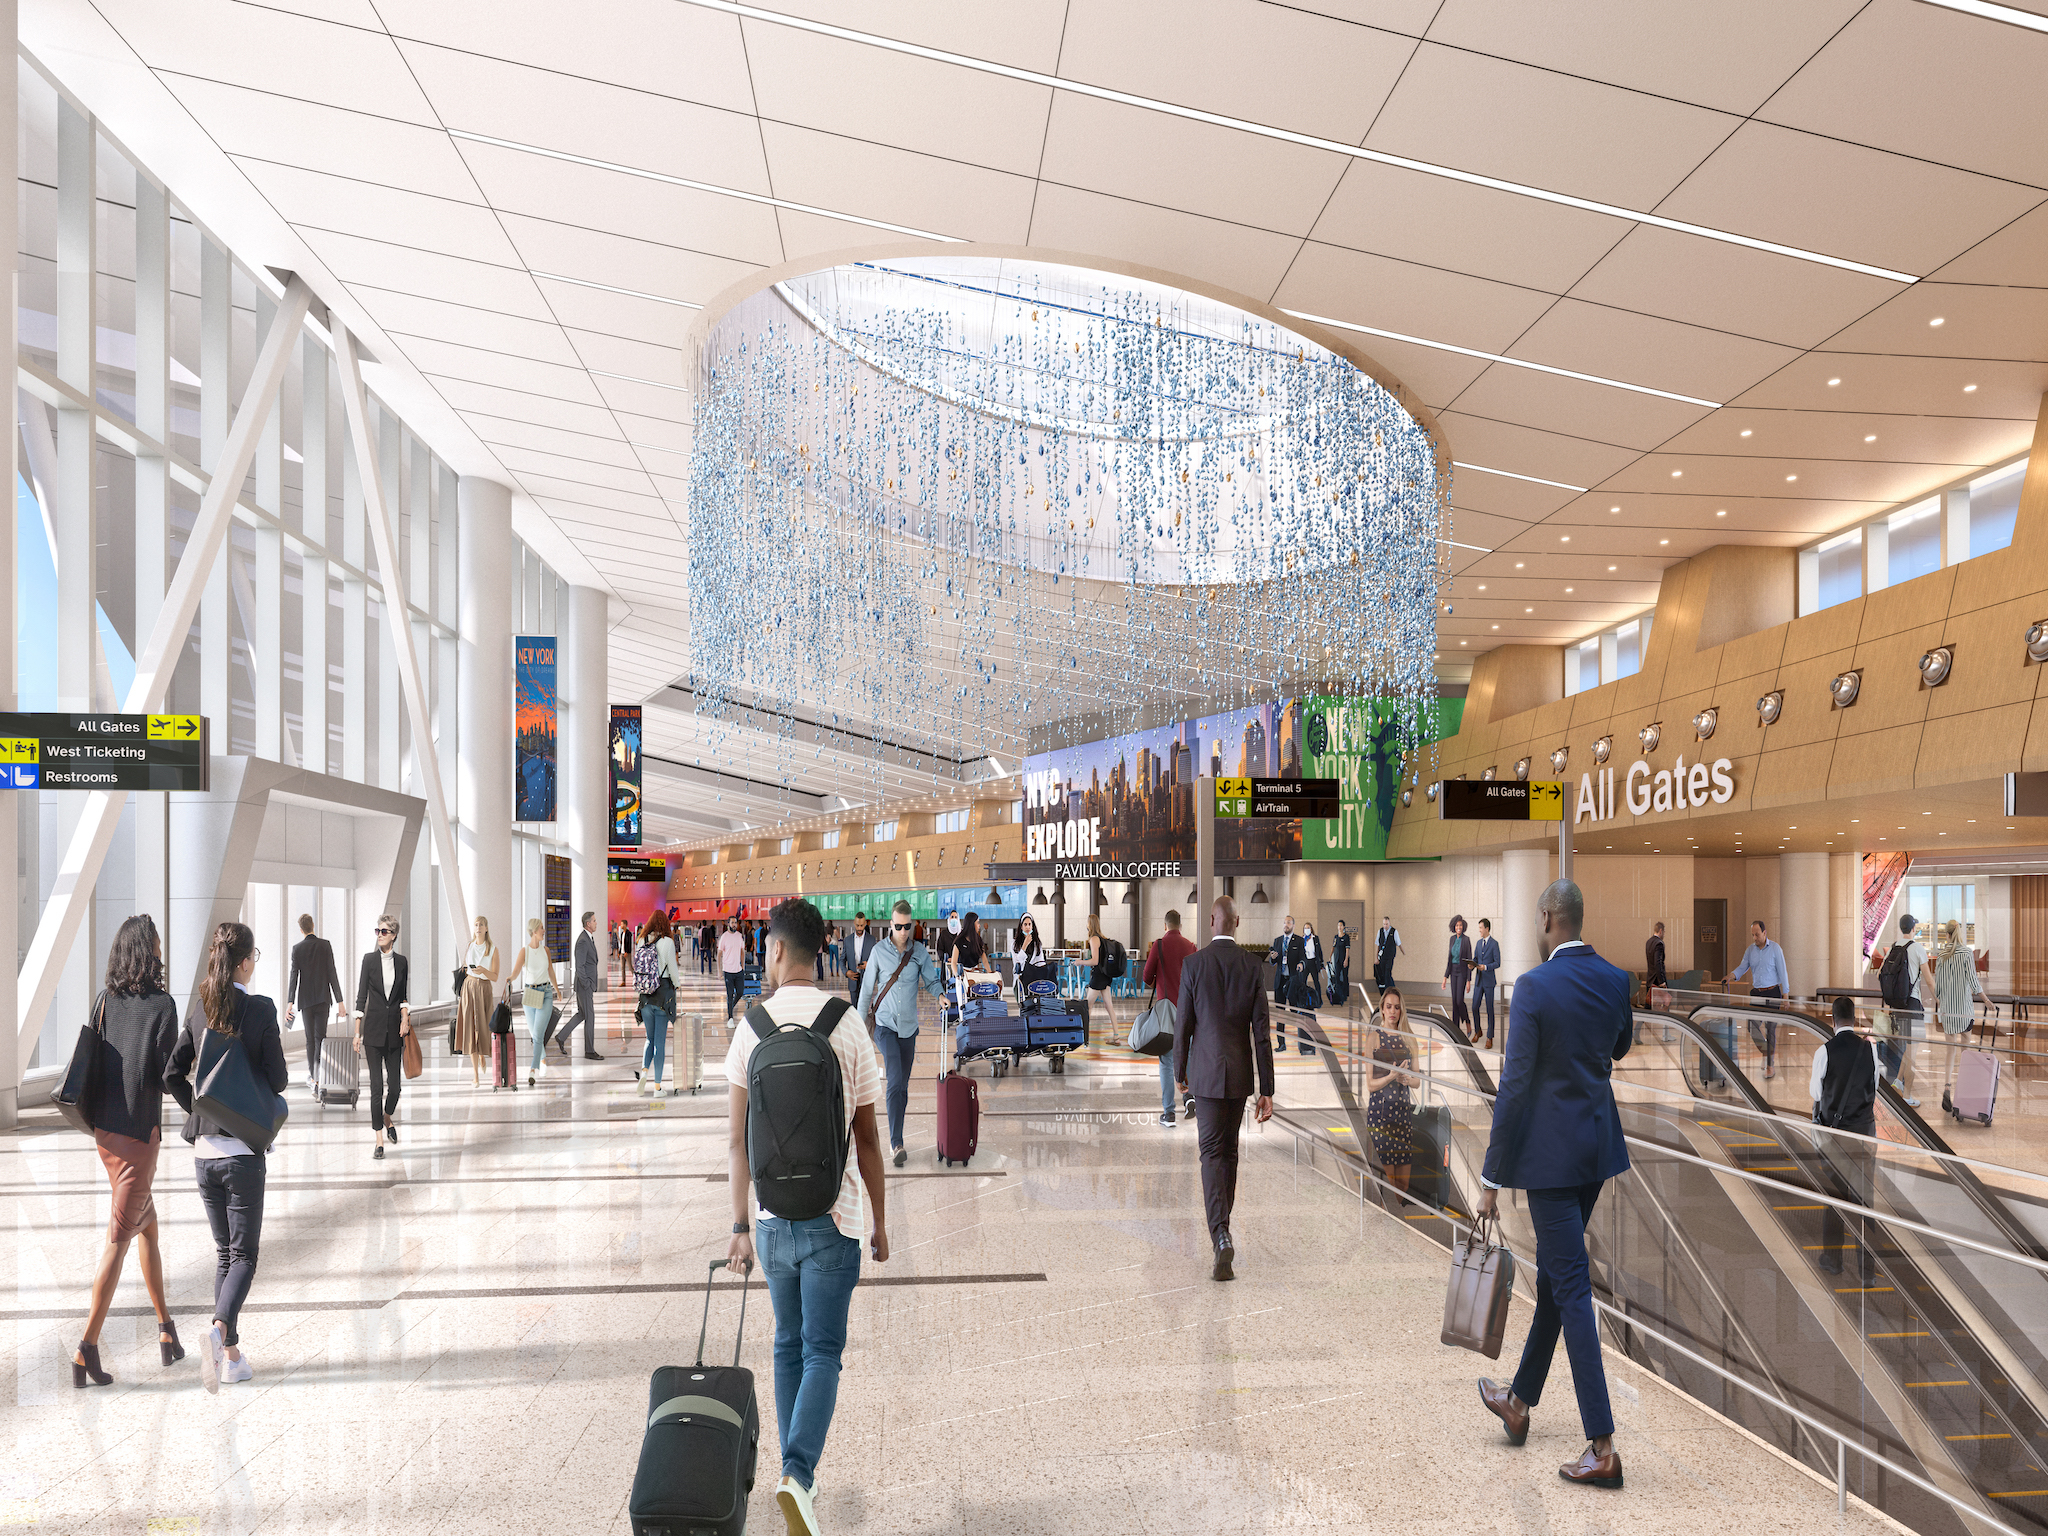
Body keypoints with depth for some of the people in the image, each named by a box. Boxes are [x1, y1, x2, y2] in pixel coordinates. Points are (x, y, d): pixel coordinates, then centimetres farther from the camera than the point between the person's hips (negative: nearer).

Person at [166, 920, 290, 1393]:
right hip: (244, 1149, -5)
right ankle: (220, 1328, -20)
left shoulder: (200, 1011, 2)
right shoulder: (260, 1009, -13)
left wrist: (201, 1110, 14)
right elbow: (278, 1079, -10)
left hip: (204, 1150, 5)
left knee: (224, 1252, 16)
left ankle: (230, 1354, 19)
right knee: (245, 1253, 4)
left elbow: (172, 1075, 3)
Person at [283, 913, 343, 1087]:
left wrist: (290, 1002, -6)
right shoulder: (325, 945, -2)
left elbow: (294, 976, -5)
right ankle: (318, 1073, -18)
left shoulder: (297, 948, -1)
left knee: (310, 1038, 11)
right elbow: (332, 973, -4)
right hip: (323, 998, -1)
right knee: (320, 1036, -3)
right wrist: (339, 1000, -1)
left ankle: (311, 1075, 15)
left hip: (305, 999, 1)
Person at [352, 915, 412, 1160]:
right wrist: (357, 1032, -5)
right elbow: (361, 996, -2)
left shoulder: (401, 961, 5)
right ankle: (379, 1139, 2)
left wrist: (405, 1017, -4)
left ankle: (388, 1117, 34)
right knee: (376, 1084, -4)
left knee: (395, 1082, 3)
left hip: (394, 1028, 2)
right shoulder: (369, 959, -2)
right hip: (373, 1027, -2)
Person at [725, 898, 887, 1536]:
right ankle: (798, 1472, -13)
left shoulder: (751, 1027, -4)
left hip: (772, 1215, 2)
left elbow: (737, 1139, -2)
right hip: (833, 1216, -2)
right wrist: (879, 1221, 7)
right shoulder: (848, 1026, -8)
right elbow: (867, 1139, -4)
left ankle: (798, 1471, 26)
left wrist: (741, 1225, 6)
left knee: (788, 1345, 18)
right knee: (822, 1351, 4)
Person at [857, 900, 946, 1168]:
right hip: (884, 1025, -3)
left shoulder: (920, 952, 2)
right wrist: (860, 1023, 3)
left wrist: (940, 994, -17)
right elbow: (867, 989, 2)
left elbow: (931, 979, 6)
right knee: (896, 1082, -18)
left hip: (908, 1026, 3)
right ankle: (896, 1143, -19)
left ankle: (895, 1139, 24)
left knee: (902, 1087, 9)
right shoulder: (879, 952, -4)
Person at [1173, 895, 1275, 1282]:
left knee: (1212, 1153, -4)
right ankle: (1222, 1225, 31)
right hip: (1241, 1073, 3)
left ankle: (1222, 1237, -19)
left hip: (1206, 1071, -3)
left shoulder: (1193, 963, -7)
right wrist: (1266, 1090, 2)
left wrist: (1181, 1072, 12)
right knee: (1229, 1149, 18)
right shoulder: (1251, 966, 0)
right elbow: (1262, 1032, -1)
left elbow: (1183, 1024, -3)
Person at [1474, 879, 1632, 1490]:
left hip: (1551, 1153, -7)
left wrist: (1492, 1178, -11)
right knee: (1553, 1272, 19)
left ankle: (1603, 1446, -1)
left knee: (1571, 1286, -3)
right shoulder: (1616, 980, 2)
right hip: (1599, 1145, 7)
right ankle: (1520, 1401, 34)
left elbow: (1514, 1087, -17)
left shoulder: (1534, 987, -18)